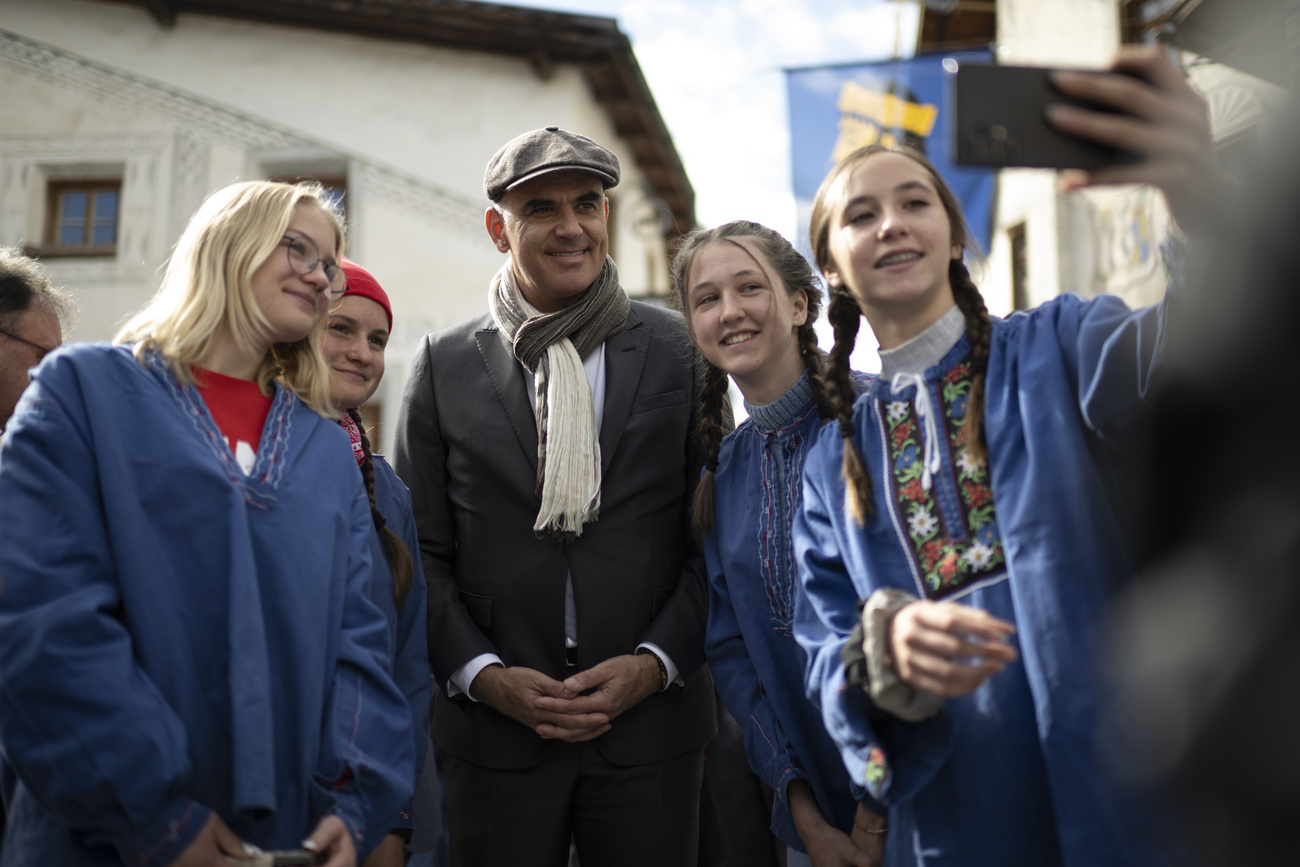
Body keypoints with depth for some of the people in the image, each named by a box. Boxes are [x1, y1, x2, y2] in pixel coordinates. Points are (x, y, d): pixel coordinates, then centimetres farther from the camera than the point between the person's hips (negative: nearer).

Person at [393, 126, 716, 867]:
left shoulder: (682, 352, 2)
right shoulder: (445, 367, 4)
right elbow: (424, 550, 3)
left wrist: (655, 662, -8)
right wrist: (483, 674, -7)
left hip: (652, 723, 0)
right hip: (495, 726, 1)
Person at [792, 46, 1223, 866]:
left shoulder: (1058, 346, -2)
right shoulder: (835, 463, 5)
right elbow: (830, 663, 1)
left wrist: (1205, 202, -44)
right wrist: (887, 653, -22)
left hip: (1132, 794, -2)